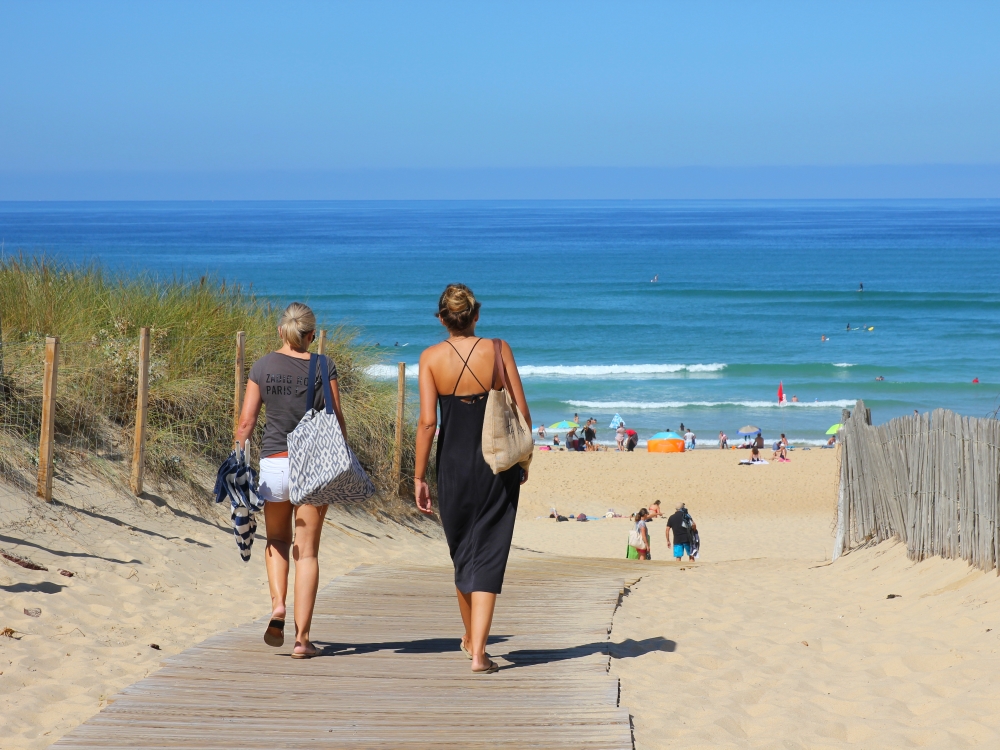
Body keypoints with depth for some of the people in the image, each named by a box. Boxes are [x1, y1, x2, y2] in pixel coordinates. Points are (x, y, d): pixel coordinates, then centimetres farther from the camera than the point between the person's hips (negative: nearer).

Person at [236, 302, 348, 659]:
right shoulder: (323, 367, -3)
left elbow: (246, 422, 0)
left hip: (273, 462, 1)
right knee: (307, 551, 5)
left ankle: (278, 605, -2)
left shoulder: (263, 367, 0)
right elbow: (336, 418, -2)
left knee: (277, 541, 22)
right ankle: (302, 638, 2)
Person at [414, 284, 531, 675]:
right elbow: (521, 411, -1)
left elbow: (427, 422, -9)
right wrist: (524, 458, 13)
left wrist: (419, 477, -3)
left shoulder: (431, 357, -5)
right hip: (499, 463, -1)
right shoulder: (498, 349, -3)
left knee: (462, 554, 19)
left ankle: (471, 637, 36)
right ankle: (478, 652, -9)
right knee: (488, 556, 1)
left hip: (454, 463, 1)